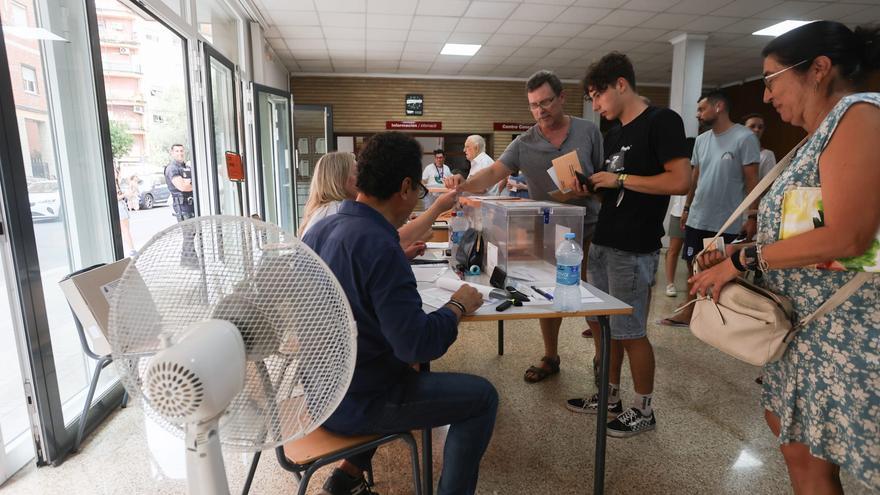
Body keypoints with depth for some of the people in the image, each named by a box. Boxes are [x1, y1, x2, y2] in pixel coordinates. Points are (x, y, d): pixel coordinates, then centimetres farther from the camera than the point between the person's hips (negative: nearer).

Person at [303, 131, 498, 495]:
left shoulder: (320, 228, -2)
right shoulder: (381, 248, -28)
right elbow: (418, 345, -29)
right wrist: (458, 306, -12)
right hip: (354, 403, -8)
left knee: (411, 368, 33)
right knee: (482, 397, 3)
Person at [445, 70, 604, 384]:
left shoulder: (588, 131, -2)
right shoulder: (524, 144, -3)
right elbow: (493, 173, -16)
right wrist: (464, 185, -35)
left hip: (588, 231, -1)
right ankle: (550, 358, 31)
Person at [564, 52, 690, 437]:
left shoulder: (662, 121, -9)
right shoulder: (614, 133, 16)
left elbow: (680, 181, -19)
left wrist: (619, 178, -15)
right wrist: (589, 188, 3)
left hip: (634, 250, -8)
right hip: (602, 244, 8)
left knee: (630, 331, 1)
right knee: (603, 325, 14)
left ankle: (644, 410, 20)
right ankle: (609, 396, 31)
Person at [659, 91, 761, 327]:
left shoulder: (745, 137, -9)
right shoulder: (701, 140, 10)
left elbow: (751, 180, -10)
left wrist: (752, 216, -13)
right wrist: (687, 207, 15)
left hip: (728, 223, -6)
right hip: (697, 218, 6)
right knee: (694, 266, 12)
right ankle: (688, 312, 24)